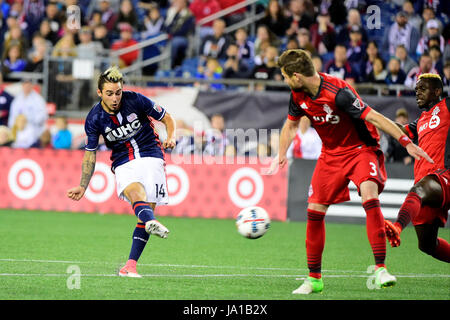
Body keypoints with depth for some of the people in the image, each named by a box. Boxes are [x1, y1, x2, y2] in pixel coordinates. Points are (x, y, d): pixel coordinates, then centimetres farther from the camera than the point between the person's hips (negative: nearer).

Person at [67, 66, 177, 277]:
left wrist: (171, 137, -15)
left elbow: (167, 118, 5)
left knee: (148, 208, -12)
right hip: (123, 163, 0)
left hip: (150, 157, 1)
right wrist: (83, 186, 9)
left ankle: (131, 265, -8)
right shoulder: (94, 119, -4)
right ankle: (151, 222, -67)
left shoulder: (136, 101, -7)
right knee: (135, 191, -33)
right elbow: (90, 154, 9)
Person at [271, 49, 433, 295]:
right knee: (314, 210, -1)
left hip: (361, 149, -7)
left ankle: (380, 269, -30)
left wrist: (406, 142, -31)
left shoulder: (338, 92, -28)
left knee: (370, 196, -31)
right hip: (330, 154, 7)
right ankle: (314, 279, 13)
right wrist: (281, 156, 5)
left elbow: (373, 117, -27)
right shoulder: (298, 95, -6)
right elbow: (290, 125, 14)